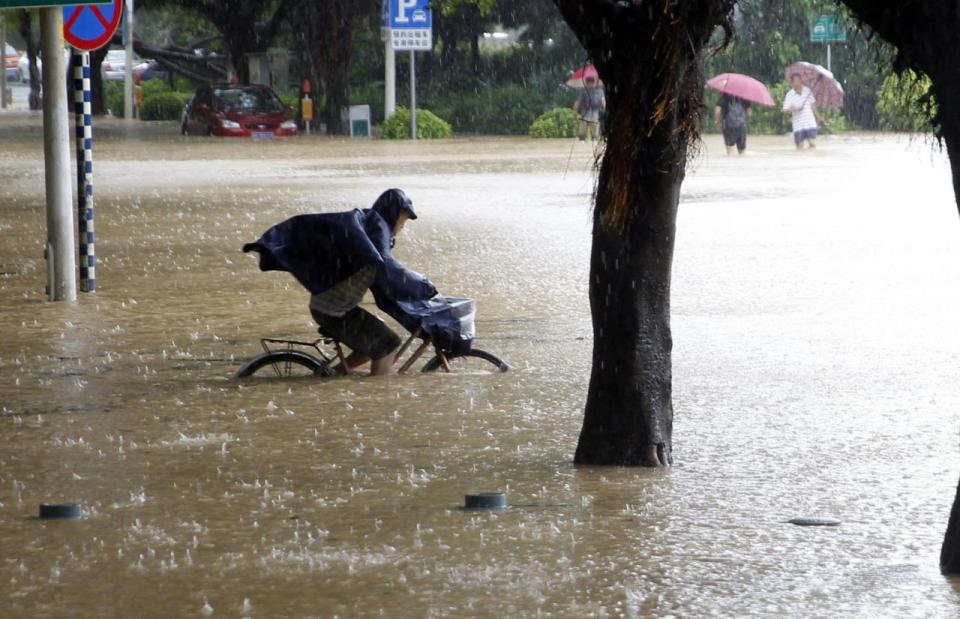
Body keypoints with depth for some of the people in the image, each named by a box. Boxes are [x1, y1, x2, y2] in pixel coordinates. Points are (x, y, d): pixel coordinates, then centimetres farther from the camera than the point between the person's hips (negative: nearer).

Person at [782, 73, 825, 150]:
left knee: (813, 144, -8)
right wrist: (794, 109, -27)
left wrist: (818, 118, 19)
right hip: (798, 125, -2)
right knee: (800, 147, 2)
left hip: (810, 123, 2)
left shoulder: (808, 91, 4)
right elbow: (785, 110, -9)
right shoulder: (789, 95, -5)